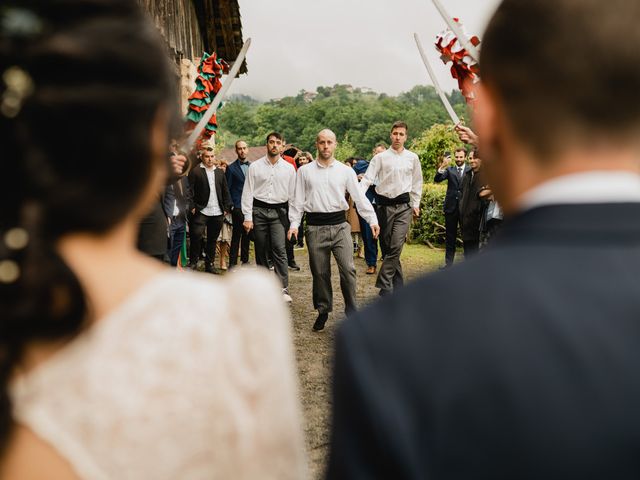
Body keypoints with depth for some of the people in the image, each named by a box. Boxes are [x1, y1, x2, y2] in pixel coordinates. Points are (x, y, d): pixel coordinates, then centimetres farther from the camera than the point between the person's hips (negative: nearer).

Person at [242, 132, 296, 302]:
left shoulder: (289, 168, 6)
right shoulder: (255, 166, 4)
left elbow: (292, 194, 7)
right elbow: (248, 192, 3)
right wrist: (247, 217, -4)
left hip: (279, 212, -1)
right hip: (259, 211, 1)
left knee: (279, 249, -14)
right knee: (261, 251, 6)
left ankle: (283, 289, -14)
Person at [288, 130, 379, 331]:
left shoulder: (346, 171, 6)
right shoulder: (305, 171, 7)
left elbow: (359, 197, 4)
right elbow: (298, 200, 7)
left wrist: (372, 219, -3)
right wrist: (294, 224, -2)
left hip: (340, 225, 0)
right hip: (316, 227, 0)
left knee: (348, 269, -8)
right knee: (320, 272, 6)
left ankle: (351, 310, 5)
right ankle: (323, 310, 21)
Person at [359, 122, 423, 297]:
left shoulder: (412, 158, 6)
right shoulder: (380, 157, 1)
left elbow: (417, 182, 15)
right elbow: (368, 178, -5)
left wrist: (416, 204, 14)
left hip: (404, 205, 0)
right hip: (384, 205, 1)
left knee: (396, 246, -13)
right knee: (387, 247, 7)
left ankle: (384, 284, -7)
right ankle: (398, 284, 21)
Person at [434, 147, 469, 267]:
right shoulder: (450, 170, 7)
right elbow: (437, 180, -7)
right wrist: (442, 167, -22)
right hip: (451, 207, 2)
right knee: (450, 237, 9)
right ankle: (448, 263, 15)